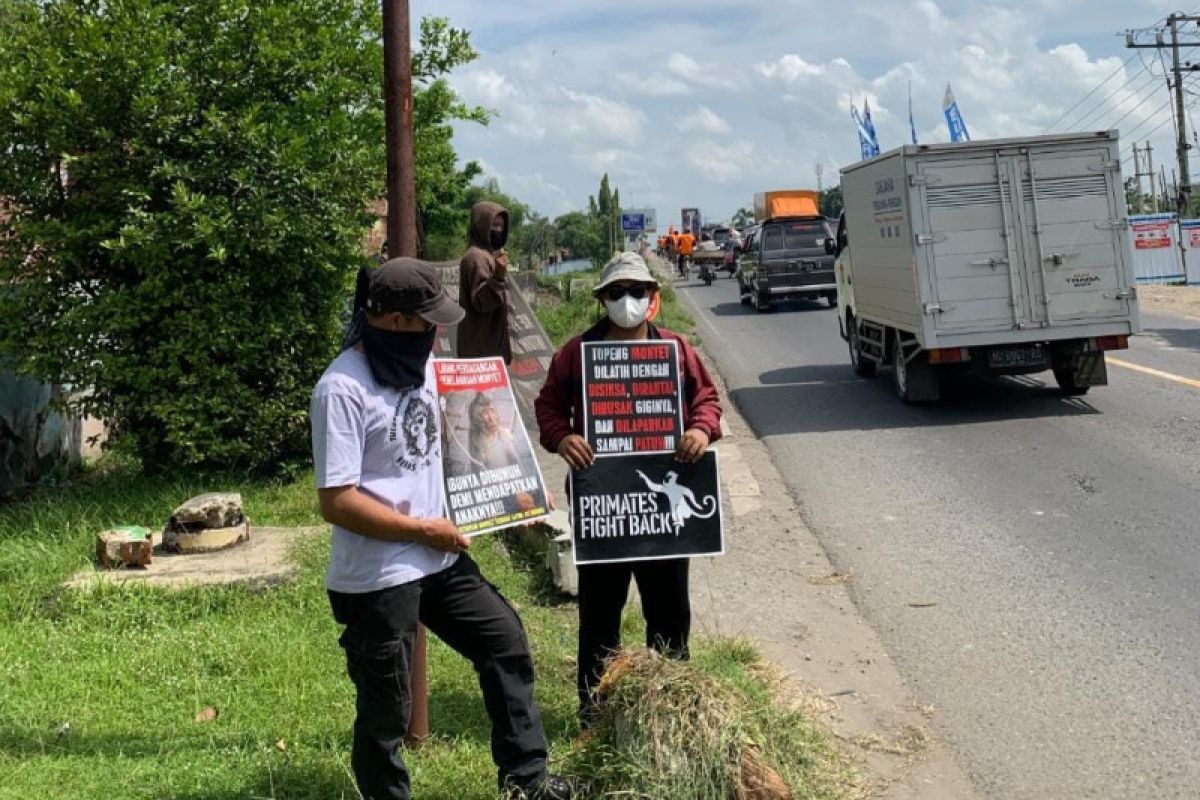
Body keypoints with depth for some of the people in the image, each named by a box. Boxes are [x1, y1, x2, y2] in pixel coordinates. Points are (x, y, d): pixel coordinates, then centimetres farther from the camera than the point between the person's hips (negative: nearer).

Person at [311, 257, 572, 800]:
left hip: (441, 558, 8)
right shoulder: (343, 389, -21)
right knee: (385, 710, 6)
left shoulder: (421, 362, 5)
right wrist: (424, 530, -17)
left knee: (505, 640, 14)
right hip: (378, 579, -8)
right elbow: (336, 502, -23)